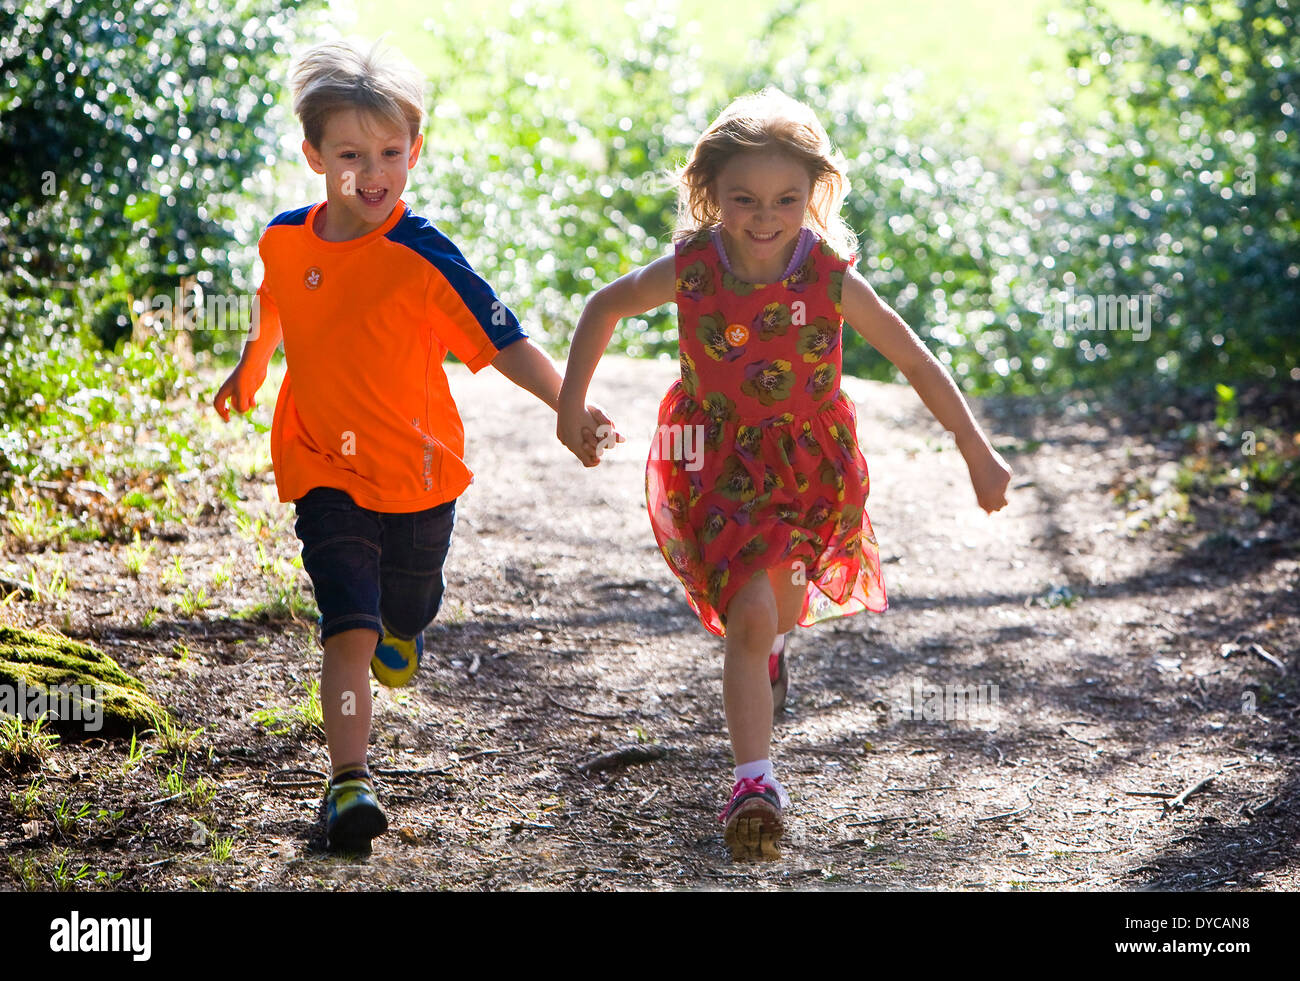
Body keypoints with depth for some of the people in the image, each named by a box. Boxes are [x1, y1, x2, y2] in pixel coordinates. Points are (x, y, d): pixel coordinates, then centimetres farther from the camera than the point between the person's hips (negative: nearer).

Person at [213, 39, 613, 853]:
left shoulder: (423, 258, -19)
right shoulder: (285, 240, -6)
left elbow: (503, 340, -23)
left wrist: (568, 404, -36)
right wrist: (251, 365, 31)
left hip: (418, 473, 0)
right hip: (326, 472, 1)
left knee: (408, 609, 23)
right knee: (349, 628, -14)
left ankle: (402, 626, 60)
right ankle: (349, 782, -13)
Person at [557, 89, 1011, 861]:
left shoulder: (831, 279, -20)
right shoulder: (689, 270, -18)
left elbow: (919, 365, -11)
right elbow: (605, 308, 2)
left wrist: (979, 455, -8)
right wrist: (572, 406, 2)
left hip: (813, 459, 1)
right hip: (721, 463, -1)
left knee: (780, 600, 19)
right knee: (748, 618, -14)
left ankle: (773, 634, 57)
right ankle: (755, 782, -12)